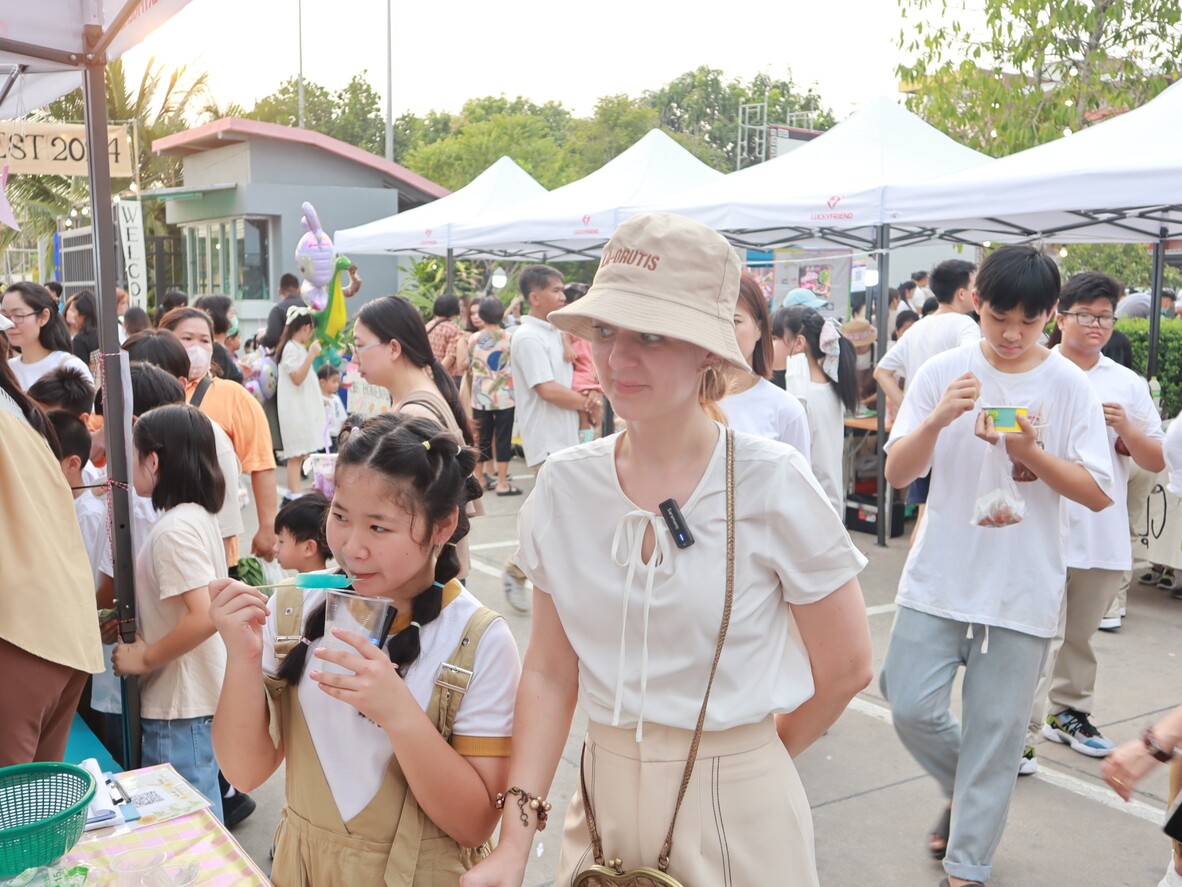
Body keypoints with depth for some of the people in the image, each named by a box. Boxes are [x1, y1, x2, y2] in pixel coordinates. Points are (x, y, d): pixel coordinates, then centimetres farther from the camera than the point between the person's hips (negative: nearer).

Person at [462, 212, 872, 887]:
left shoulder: (772, 483, -15)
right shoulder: (565, 485, -5)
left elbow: (846, 668, -7)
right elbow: (551, 673, -1)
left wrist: (746, 757, 5)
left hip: (734, 813, -3)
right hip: (602, 799, 3)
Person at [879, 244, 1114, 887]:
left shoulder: (1070, 386, -3)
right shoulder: (943, 372, -1)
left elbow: (1099, 493, -5)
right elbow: (897, 473, -5)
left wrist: (1029, 452, -20)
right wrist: (937, 420, -23)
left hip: (1022, 591, -1)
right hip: (939, 578, 1)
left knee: (995, 734, 6)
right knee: (911, 709, 1)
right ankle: (962, 791, 33)